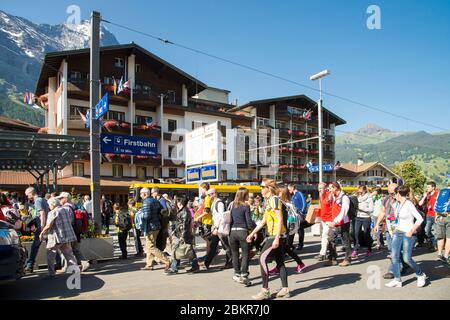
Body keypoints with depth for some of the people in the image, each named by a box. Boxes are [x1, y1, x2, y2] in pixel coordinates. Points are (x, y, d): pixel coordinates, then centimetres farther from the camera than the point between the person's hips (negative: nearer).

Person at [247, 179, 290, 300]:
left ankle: (265, 290, -4)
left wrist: (276, 239, -22)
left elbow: (280, 219, -18)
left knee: (263, 259, -8)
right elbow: (263, 221, 22)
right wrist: (252, 233, 24)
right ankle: (285, 289, 18)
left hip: (277, 235, -9)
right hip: (275, 236, 9)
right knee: (280, 262, 11)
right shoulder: (269, 201, 16)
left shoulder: (274, 199, -12)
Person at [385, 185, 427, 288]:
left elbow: (420, 219, -18)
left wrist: (411, 231, -19)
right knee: (394, 257, 1)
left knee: (407, 259, -4)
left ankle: (421, 275, 22)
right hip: (397, 233, 7)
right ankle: (397, 280, 8)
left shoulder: (409, 204, -15)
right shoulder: (398, 204, 9)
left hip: (408, 234, -7)